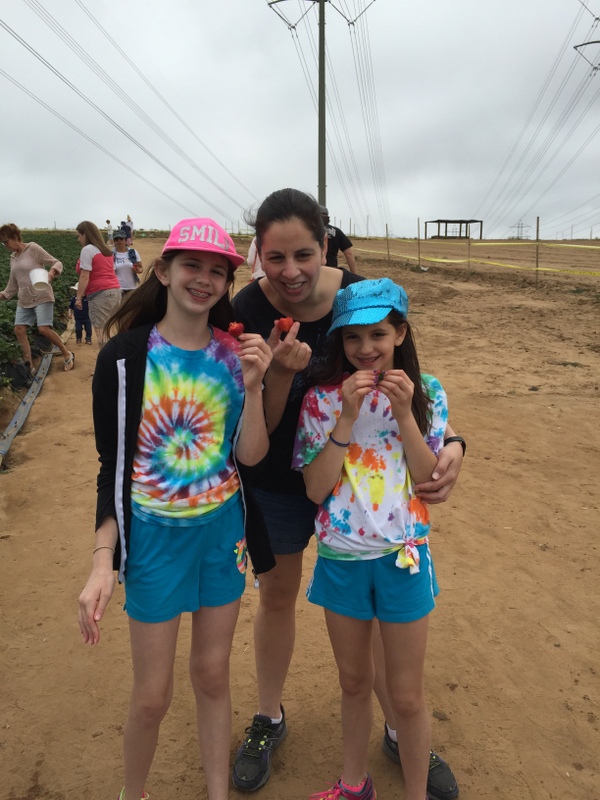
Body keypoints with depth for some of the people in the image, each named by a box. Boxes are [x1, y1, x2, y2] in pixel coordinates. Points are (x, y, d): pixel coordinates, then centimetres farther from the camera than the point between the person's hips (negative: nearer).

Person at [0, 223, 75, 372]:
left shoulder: (33, 248, -6)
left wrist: (51, 272, -28)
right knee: (19, 330, -3)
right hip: (24, 300, 7)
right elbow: (13, 283, 22)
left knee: (44, 329, -16)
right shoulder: (13, 258, 14)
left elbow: (57, 263, -8)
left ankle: (68, 355, 2)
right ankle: (29, 365, 3)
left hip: (42, 297, -7)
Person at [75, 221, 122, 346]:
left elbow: (85, 276, -12)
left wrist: (79, 297, -9)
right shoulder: (106, 250, 20)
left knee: (102, 335, -8)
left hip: (100, 294, -9)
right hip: (115, 291, 9)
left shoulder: (87, 249, -5)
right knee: (111, 333, 9)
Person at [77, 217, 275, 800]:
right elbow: (111, 469, -7)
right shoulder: (125, 356, -12)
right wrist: (102, 563, -12)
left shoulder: (236, 353, -4)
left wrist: (251, 386, -21)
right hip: (154, 535, -2)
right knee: (152, 696, 11)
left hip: (223, 531, 3)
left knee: (212, 676, 18)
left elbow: (249, 456, -7)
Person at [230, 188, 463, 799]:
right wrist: (280, 372, -36)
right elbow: (257, 429, -17)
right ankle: (268, 720, 45)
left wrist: (448, 442, -27)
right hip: (277, 480, 0)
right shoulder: (246, 313, -20)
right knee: (276, 595, 18)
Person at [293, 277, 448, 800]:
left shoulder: (427, 393, -6)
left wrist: (404, 413, -22)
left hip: (402, 558, -1)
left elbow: (432, 483, -10)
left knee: (406, 696, 13)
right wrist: (348, 415, -23)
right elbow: (315, 488, -14)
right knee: (355, 684, 21)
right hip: (341, 557, 1)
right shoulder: (323, 398, -9)